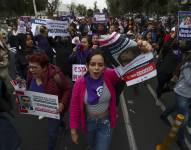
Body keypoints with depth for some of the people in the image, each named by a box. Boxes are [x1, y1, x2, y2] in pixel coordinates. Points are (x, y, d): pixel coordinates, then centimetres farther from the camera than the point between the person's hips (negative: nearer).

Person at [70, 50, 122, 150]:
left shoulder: (110, 76, -21)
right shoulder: (79, 83, -20)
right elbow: (74, 108, -11)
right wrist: (73, 131, -5)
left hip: (106, 122, -1)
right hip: (88, 122, 2)